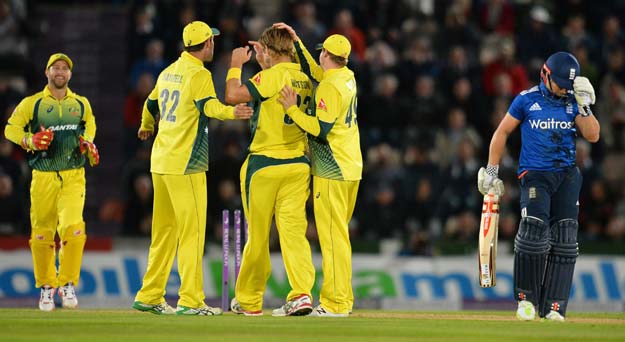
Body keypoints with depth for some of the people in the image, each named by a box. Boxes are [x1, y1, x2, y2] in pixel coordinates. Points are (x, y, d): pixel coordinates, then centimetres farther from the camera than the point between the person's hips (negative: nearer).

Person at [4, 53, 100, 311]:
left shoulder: (81, 104, 12)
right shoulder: (32, 103, 3)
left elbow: (89, 124, 29)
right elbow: (11, 128, 5)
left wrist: (88, 144, 10)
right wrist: (31, 141, -14)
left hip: (74, 176, 1)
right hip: (43, 176, -1)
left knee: (73, 227, -18)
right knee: (42, 233, 1)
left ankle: (68, 283, -7)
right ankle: (46, 286, 16)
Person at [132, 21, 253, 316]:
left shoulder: (168, 72, 14)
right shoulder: (199, 74, -11)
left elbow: (151, 105, 29)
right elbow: (208, 105, -29)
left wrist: (146, 127, 50)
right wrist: (230, 113, -48)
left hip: (161, 160, 9)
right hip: (186, 164, -9)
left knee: (164, 230, 14)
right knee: (192, 230, -8)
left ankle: (149, 297, 17)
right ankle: (190, 300, -12)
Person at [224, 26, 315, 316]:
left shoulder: (271, 77, -13)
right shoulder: (304, 80, 10)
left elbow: (233, 95, -17)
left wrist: (236, 65, -2)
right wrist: (264, 63, 32)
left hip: (265, 165, -5)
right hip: (298, 165, 6)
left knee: (258, 236, 6)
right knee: (294, 230, -1)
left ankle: (249, 301, 17)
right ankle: (301, 292, -20)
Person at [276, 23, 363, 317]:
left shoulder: (330, 87, -17)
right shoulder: (347, 77, 10)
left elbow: (321, 131, -22)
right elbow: (313, 71, 27)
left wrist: (292, 110, -16)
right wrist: (296, 41, 25)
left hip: (332, 171, -9)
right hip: (351, 168, 9)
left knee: (332, 235, -9)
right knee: (337, 234, 15)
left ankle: (335, 303, -11)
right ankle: (342, 299, 17)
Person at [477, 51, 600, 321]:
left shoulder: (573, 102, 7)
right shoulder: (527, 100, 0)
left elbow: (593, 136, 0)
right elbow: (502, 132, 7)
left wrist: (584, 106, -11)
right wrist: (491, 171, 4)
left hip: (567, 175, 3)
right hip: (534, 175, -3)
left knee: (564, 242, -5)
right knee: (533, 233, -19)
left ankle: (554, 306, -3)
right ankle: (526, 298, -4)